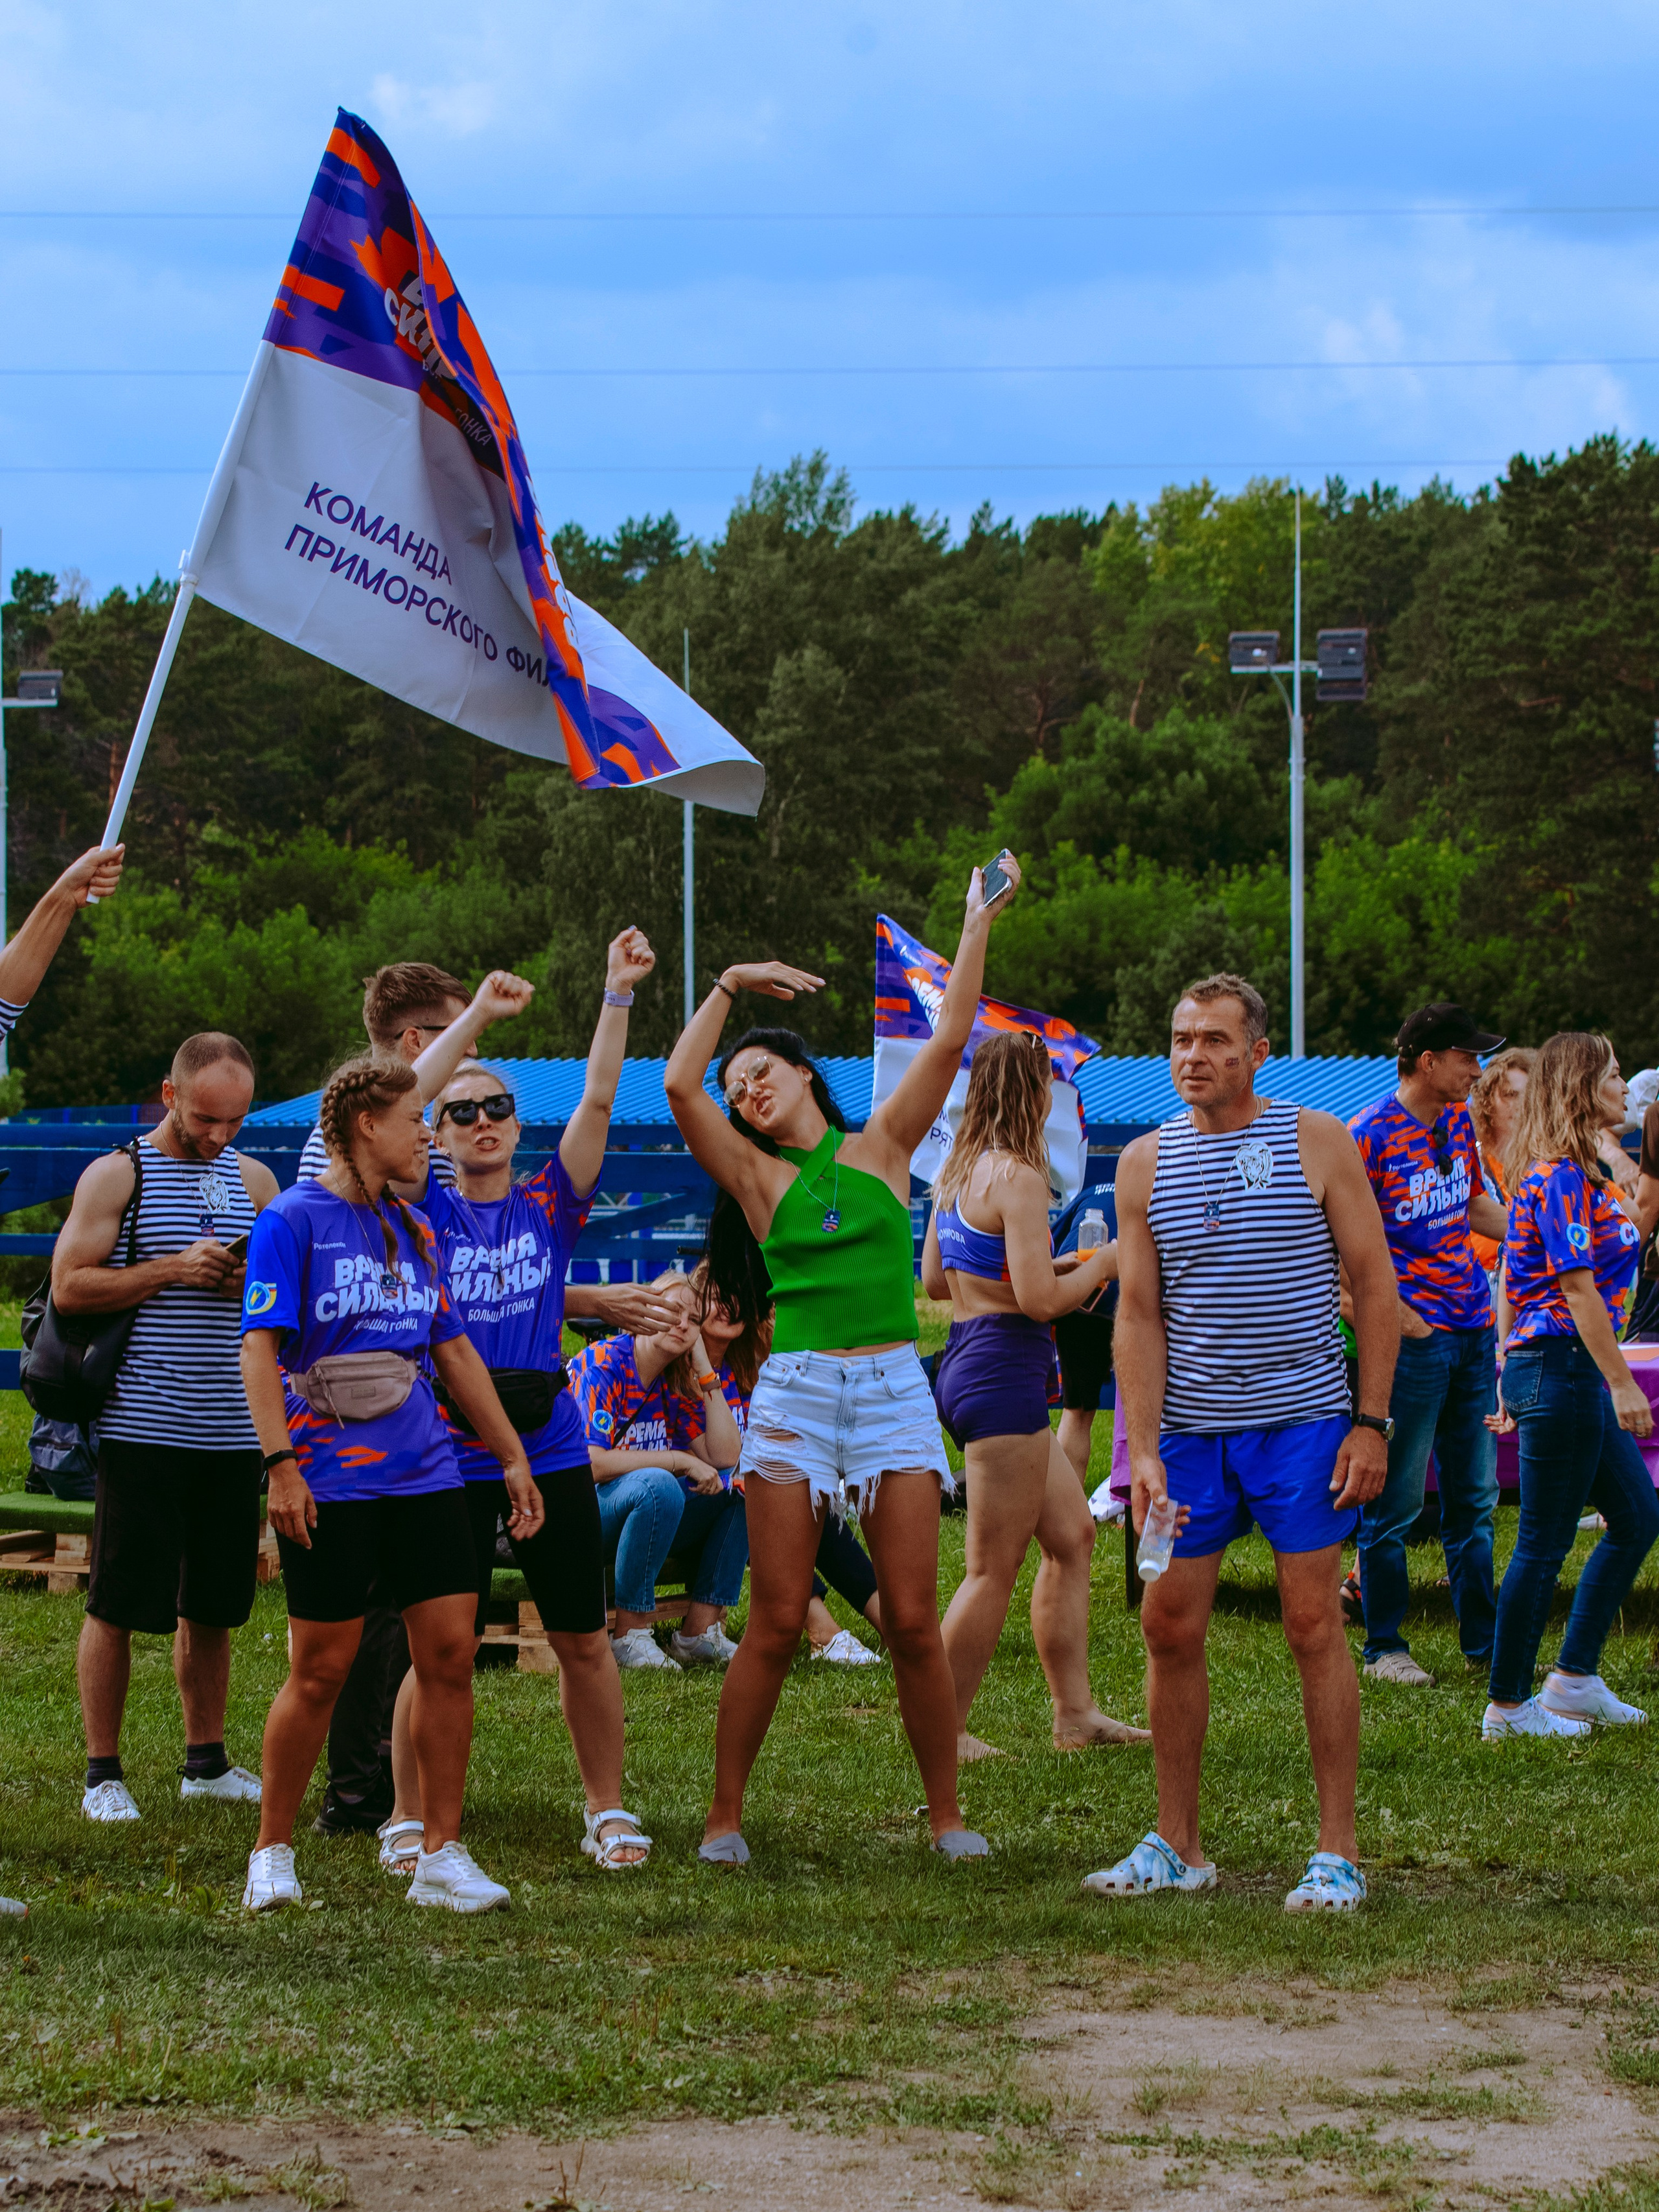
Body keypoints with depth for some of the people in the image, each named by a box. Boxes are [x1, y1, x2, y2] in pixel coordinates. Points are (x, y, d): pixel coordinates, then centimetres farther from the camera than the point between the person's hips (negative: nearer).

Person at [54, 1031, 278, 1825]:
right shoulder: (117, 1176, -2)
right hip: (141, 1426, -5)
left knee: (212, 1605, 11)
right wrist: (172, 1268, -15)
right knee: (117, 1604, -1)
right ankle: (103, 1772, 7)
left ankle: (207, 1761, 22)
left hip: (231, 1427, 5)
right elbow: (69, 1286, -8)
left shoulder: (255, 1180, 13)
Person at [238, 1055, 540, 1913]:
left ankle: (440, 1857, 7)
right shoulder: (293, 1220, -5)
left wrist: (512, 1456, 21)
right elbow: (260, 1346, -10)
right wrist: (280, 1463, -18)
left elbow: (454, 1351, 21)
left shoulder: (414, 1229, 14)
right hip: (330, 1483, -6)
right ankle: (271, 1854, 14)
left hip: (424, 1475, 6)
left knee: (449, 1655, 0)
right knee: (320, 1671, -1)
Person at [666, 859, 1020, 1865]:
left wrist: (980, 922, 2)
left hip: (895, 1391, 0)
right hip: (795, 1393, 0)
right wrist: (729, 986, 2)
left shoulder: (883, 1148, 11)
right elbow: (680, 1084, -5)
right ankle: (726, 1814, 6)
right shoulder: (757, 1176, 8)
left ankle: (948, 1816, 8)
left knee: (915, 1623, -2)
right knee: (778, 1622, -3)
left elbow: (950, 1038, 4)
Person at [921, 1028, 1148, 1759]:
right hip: (1003, 1374, -10)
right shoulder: (1017, 1177, -17)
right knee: (994, 1571, -2)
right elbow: (1040, 1300, -22)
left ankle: (1075, 1712, 19)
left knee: (1072, 1534, 17)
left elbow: (934, 1278, 19)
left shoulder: (956, 1170, 11)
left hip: (964, 1362, 10)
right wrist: (1102, 1264, -5)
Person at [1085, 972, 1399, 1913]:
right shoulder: (1146, 1163, 6)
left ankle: (1339, 1853, 2)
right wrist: (1142, 1450, -6)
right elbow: (1140, 1313, 4)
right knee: (1170, 1628, 4)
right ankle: (1177, 1845, 16)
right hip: (1191, 1427, 3)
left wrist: (1371, 1422, -7)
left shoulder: (1317, 1143, -1)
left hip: (1302, 1419, -3)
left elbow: (1375, 1286, 0)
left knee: (1315, 1627, -4)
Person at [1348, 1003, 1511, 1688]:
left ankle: (1483, 1641, 21)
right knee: (1395, 1499, 0)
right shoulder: (1371, 1135, -13)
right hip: (1413, 1336, -8)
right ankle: (1383, 1646, 9)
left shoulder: (1458, 1122, 10)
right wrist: (1393, 1314, -17)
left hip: (1473, 1332, 8)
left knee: (1474, 1496, 13)